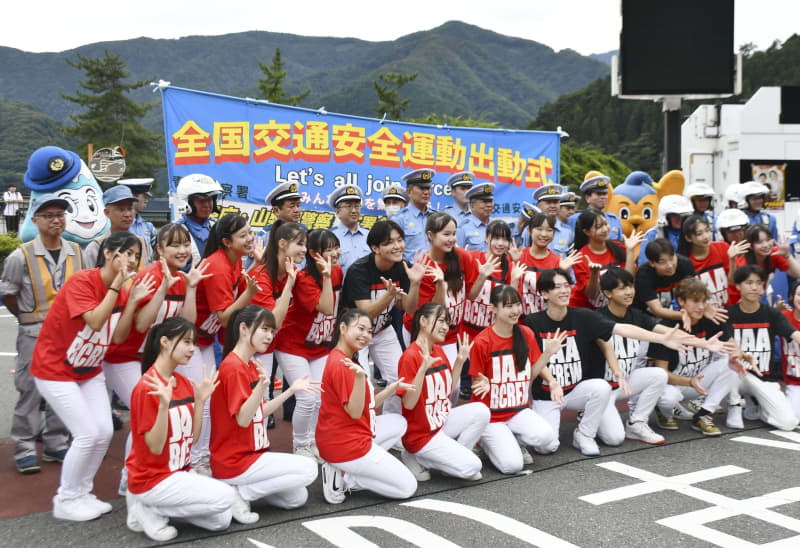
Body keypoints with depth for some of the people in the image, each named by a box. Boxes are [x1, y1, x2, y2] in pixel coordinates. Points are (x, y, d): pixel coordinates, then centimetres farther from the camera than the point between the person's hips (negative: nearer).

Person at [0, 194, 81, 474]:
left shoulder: (76, 252, 3)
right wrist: (31, 318, 1)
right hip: (34, 334, -4)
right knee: (30, 391, 1)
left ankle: (55, 445, 23)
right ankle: (24, 449, 12)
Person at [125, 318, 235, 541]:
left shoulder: (185, 384, 4)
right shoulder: (146, 388, -19)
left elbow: (192, 437, 5)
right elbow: (155, 447, -20)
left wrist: (200, 400, -5)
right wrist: (164, 404, -32)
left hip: (180, 471, 8)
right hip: (152, 478, -8)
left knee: (222, 520, 2)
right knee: (226, 496, -16)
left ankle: (158, 506, 10)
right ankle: (150, 508, -4)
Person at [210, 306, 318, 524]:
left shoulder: (251, 366, 10)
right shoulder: (233, 367, -19)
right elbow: (243, 419, -25)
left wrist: (291, 390, 7)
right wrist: (262, 386, -39)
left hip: (251, 453, 10)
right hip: (234, 462, -10)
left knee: (298, 498, 13)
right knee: (309, 468, -11)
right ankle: (241, 494, -7)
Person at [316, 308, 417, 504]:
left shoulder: (345, 360, 14)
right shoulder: (341, 365, -18)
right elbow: (354, 412, -22)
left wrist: (391, 389, 8)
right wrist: (360, 376, -35)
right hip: (346, 445, -9)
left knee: (398, 422, 25)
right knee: (408, 487, 1)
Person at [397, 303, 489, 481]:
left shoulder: (439, 351, 6)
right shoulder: (411, 356, -19)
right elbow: (409, 403, -22)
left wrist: (460, 360, 4)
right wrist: (423, 368, -32)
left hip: (442, 422, 8)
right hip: (420, 434, -8)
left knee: (481, 411, -11)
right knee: (472, 466, -14)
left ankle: (452, 457, 3)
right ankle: (417, 459, 2)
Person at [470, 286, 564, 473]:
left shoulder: (527, 335, 2)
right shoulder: (481, 342, -14)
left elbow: (530, 375, 9)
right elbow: (476, 384, -5)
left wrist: (548, 353, -2)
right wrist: (484, 385, -28)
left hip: (519, 410, 4)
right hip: (490, 413, -4)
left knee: (546, 437, -25)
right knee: (512, 465, -20)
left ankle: (516, 442, 7)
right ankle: (487, 440, 12)